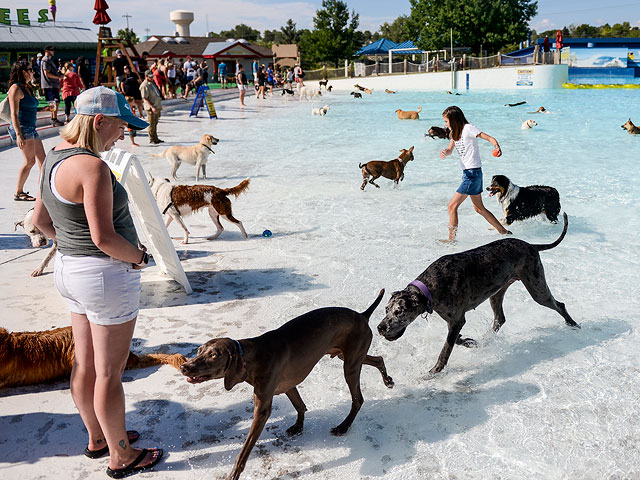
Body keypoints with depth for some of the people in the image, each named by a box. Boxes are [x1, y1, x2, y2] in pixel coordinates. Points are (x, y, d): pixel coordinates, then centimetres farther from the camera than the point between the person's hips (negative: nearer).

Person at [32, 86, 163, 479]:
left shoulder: (55, 158, 6)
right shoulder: (92, 167, -24)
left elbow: (40, 219, 15)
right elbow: (104, 237, -26)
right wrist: (138, 256, -9)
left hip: (70, 269, 10)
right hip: (107, 275, -10)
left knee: (85, 363, 21)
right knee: (109, 373, 5)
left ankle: (97, 437, 40)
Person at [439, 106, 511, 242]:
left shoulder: (468, 128, -12)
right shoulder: (455, 132, 14)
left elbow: (490, 138, -15)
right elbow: (450, 149, 4)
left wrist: (497, 148, -35)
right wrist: (445, 152, -20)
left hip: (473, 173, -10)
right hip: (468, 173, 10)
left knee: (452, 206, -9)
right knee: (479, 208, 15)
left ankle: (451, 238, -1)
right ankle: (504, 232, 23)